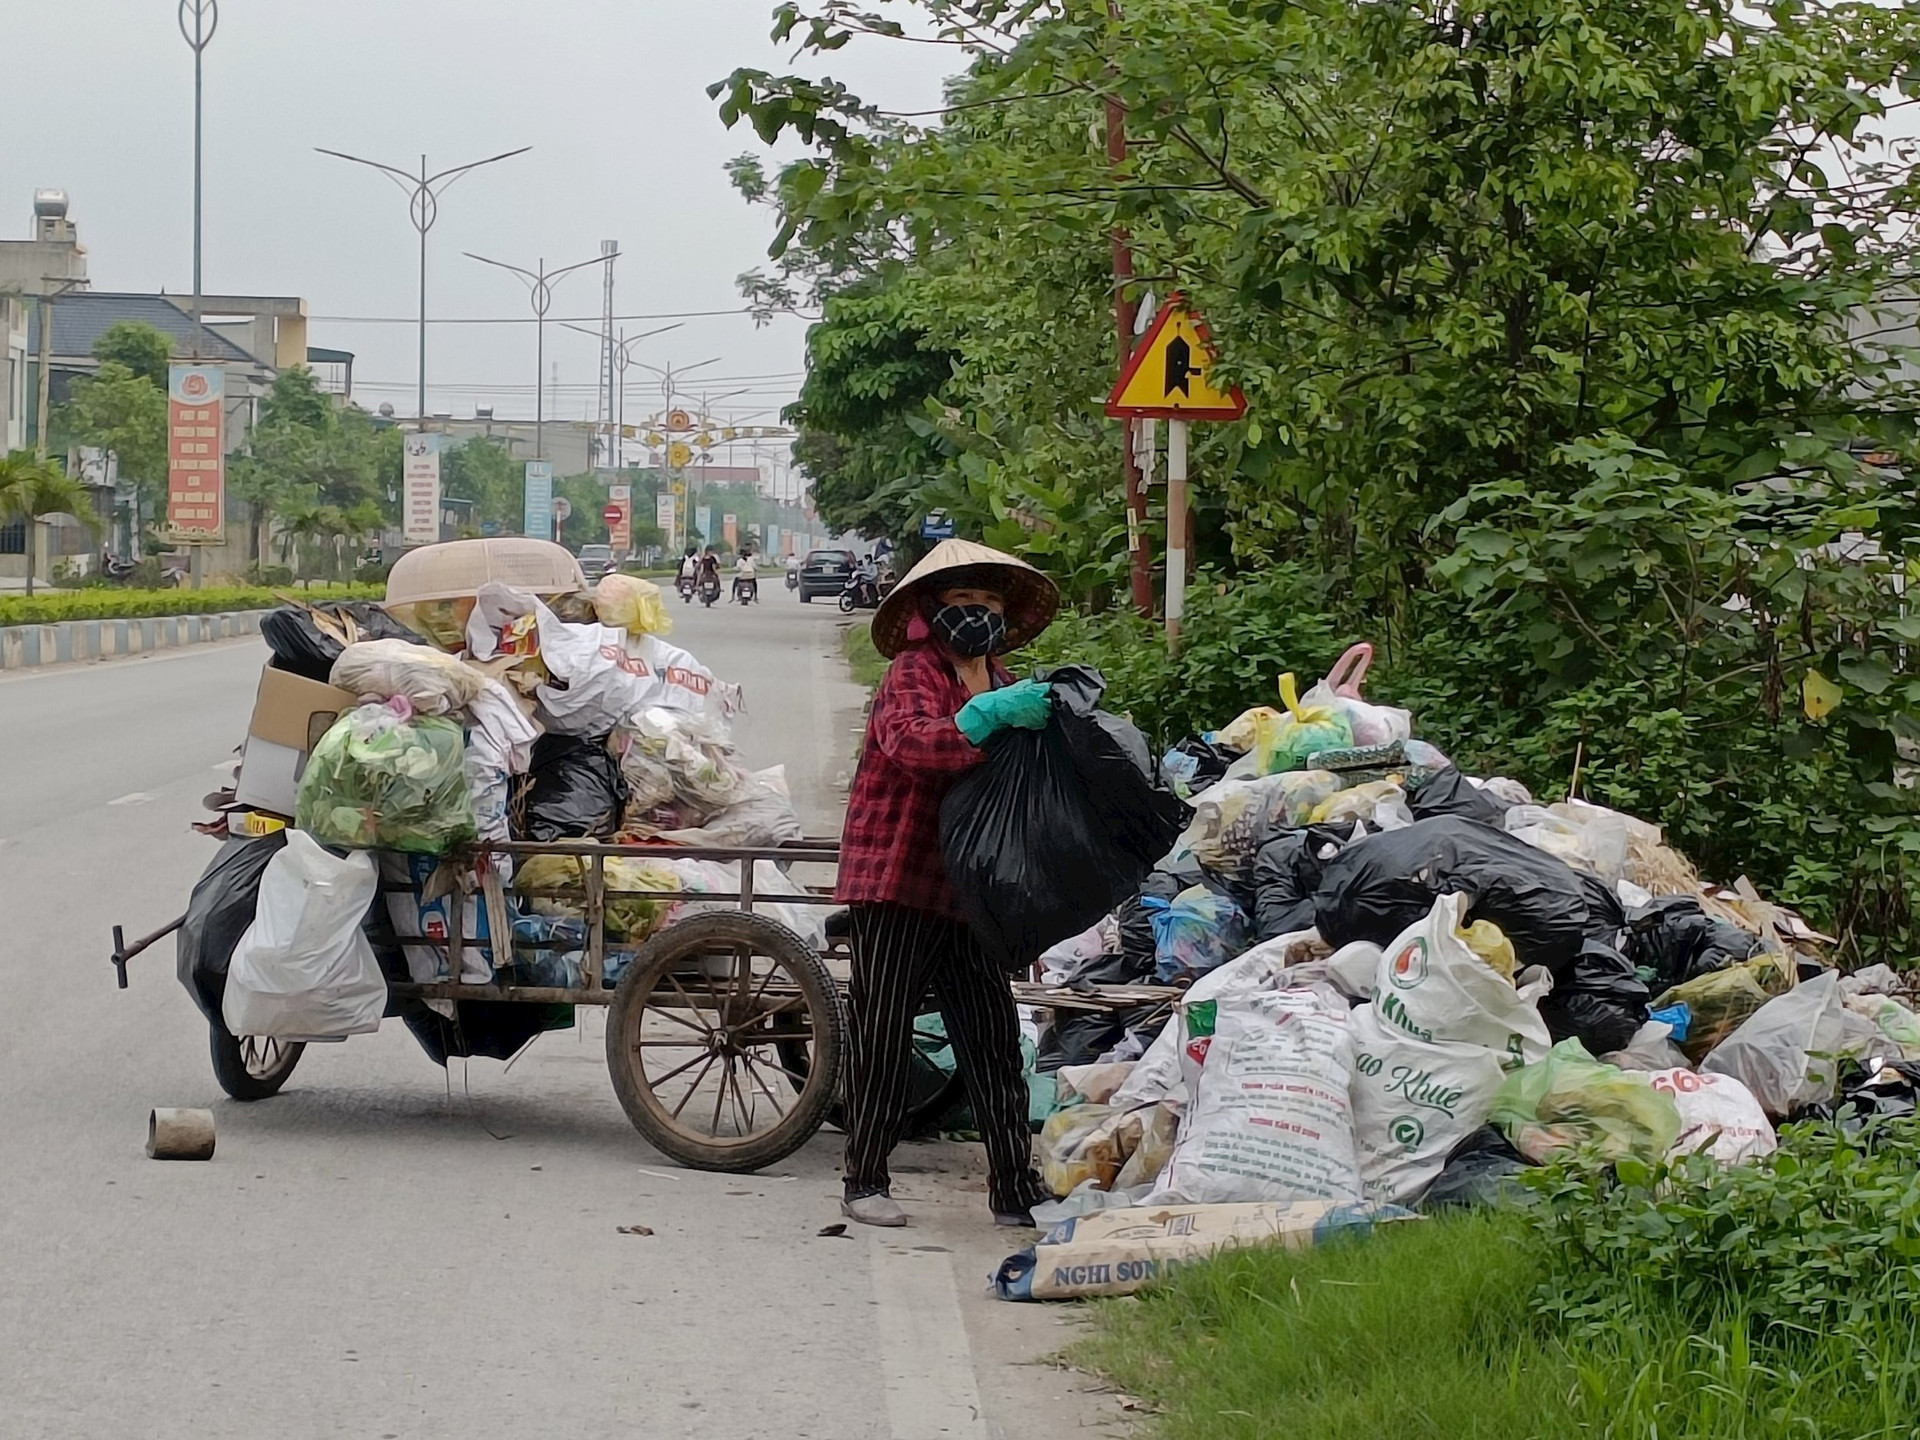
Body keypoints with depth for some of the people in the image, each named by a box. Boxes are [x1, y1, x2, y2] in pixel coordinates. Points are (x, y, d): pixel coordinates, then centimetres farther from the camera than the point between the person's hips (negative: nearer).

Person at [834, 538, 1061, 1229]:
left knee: (994, 1040, 4)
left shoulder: (1001, 685, 17)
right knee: (882, 1036, -1)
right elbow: (911, 741, -28)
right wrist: (990, 716, -39)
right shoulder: (912, 675, -7)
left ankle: (1015, 1189, 7)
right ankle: (864, 1182, 8)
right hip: (896, 881, -7)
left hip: (966, 888, 7)